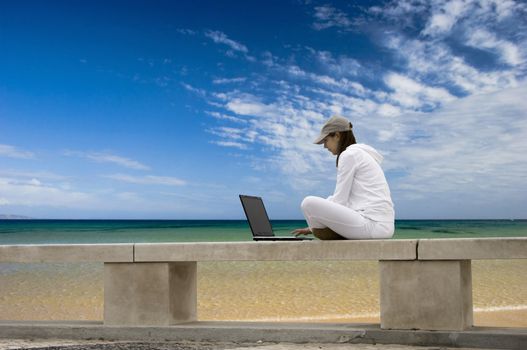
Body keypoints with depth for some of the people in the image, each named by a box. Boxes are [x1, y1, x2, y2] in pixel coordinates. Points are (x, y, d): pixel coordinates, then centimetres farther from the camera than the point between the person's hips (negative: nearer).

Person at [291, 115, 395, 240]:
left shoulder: (349, 155, -5)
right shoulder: (362, 154, 25)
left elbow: (339, 200, -8)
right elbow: (342, 198, 25)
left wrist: (313, 227, 5)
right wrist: (313, 226, 22)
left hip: (371, 223, -10)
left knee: (309, 203, -15)